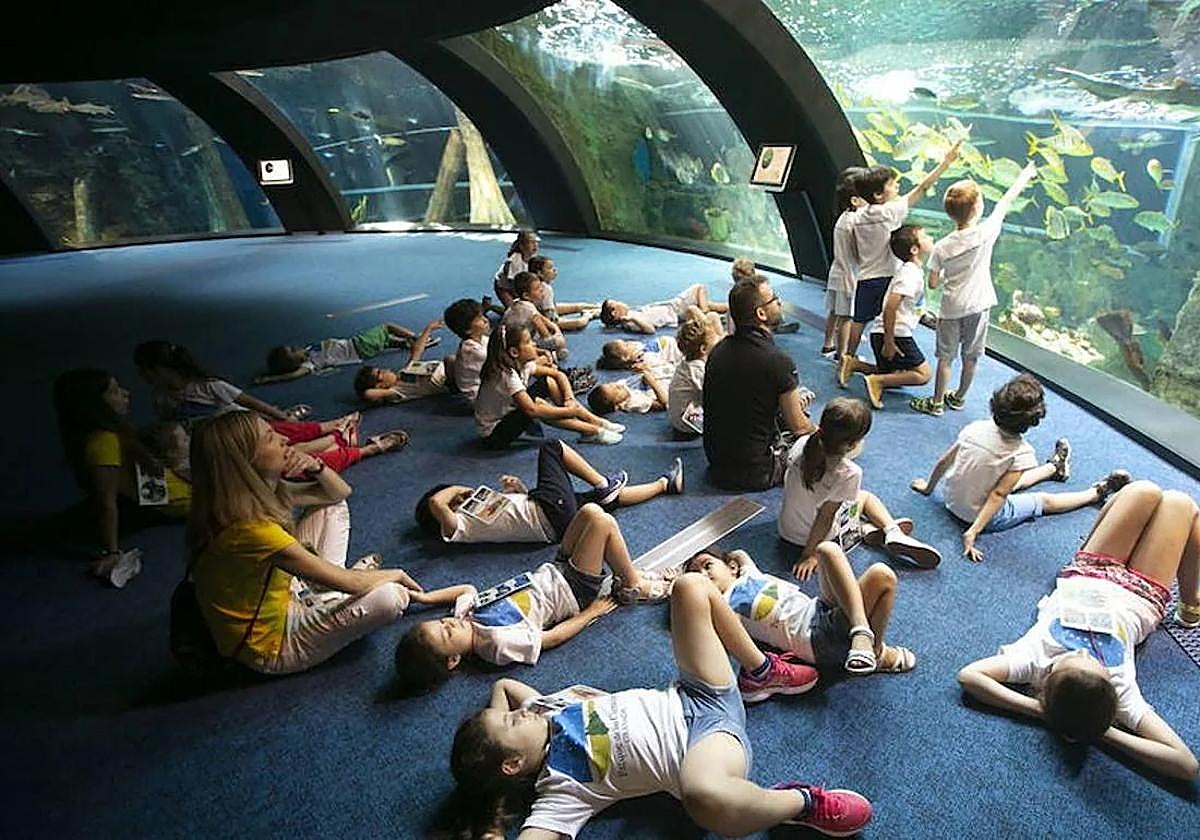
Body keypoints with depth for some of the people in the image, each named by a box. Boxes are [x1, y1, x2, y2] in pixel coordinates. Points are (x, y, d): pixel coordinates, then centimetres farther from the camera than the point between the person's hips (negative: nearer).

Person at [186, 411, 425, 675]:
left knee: (333, 508, 10)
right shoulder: (250, 529, -34)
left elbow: (340, 492, 6)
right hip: (271, 647, -9)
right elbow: (348, 583, -28)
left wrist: (316, 467, -16)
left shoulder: (261, 493, -7)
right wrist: (396, 575, -9)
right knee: (390, 597, -28)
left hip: (283, 596, 9)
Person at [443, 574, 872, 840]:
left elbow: (504, 683, 21)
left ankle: (762, 671, 19)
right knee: (705, 796, -48)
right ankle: (802, 801, -11)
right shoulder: (558, 793, -15)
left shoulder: (543, 713, 4)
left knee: (691, 586, -2)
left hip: (691, 700, 7)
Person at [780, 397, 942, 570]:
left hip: (785, 529, 4)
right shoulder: (848, 473, -31)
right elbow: (825, 518, -23)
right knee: (865, 496, 19)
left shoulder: (802, 444, -18)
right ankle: (892, 531, 7)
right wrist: (809, 554, -12)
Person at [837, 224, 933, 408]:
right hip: (894, 334, -10)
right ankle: (877, 381, -12)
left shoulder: (913, 271, 13)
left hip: (887, 333, 10)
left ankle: (853, 364, 13)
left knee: (893, 376, 21)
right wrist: (889, 343, -25)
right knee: (922, 374, -5)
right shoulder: (910, 274, -18)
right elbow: (890, 307, -27)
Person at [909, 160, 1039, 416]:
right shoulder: (986, 233, -13)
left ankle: (937, 401, 15)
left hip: (951, 308, 0)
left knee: (945, 356, 8)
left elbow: (932, 283, -4)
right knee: (971, 357, 15)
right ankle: (959, 397, 29)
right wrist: (1024, 176, 16)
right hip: (977, 307, 0)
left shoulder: (941, 247, -10)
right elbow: (1005, 203, 2)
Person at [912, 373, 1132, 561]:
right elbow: (998, 495, -26)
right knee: (1045, 501, 20)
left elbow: (943, 462, -4)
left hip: (953, 502, 5)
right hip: (987, 517, -5)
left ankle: (1055, 467, 56)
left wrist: (928, 487, 11)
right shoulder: (1020, 453, -25)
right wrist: (973, 533, -25)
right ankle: (1099, 491, 43)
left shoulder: (975, 428, -14)